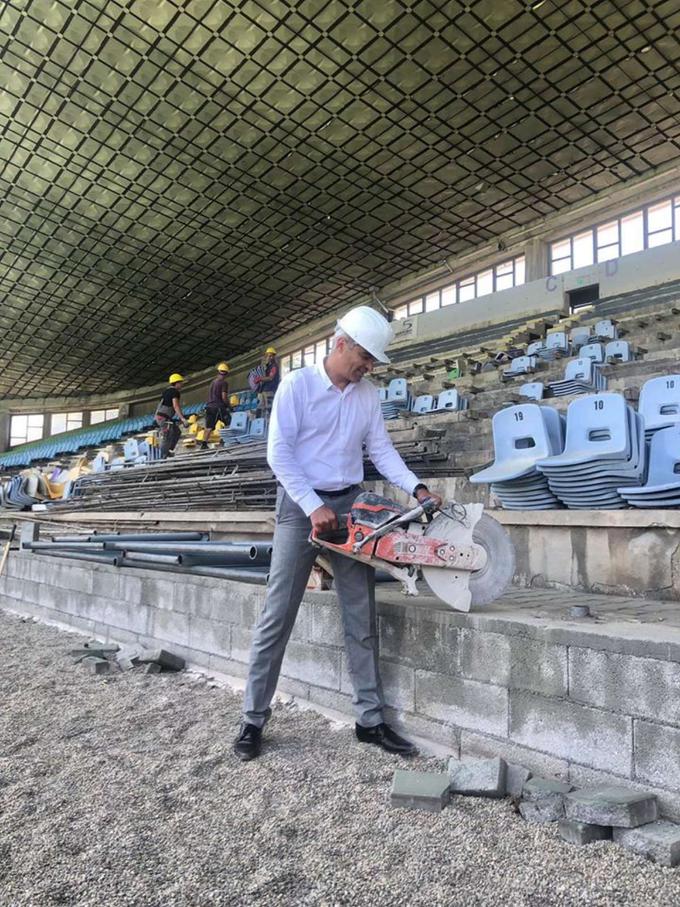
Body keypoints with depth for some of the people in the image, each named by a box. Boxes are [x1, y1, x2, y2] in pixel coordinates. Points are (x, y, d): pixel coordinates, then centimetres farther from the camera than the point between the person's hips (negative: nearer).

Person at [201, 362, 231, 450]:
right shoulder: (224, 383, -5)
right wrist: (229, 406, 0)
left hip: (209, 406, 7)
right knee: (229, 424, 6)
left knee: (208, 427, 3)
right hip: (219, 407, -6)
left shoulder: (213, 382, 17)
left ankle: (204, 444, -4)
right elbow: (224, 397, -12)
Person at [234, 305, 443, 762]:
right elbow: (279, 453, -12)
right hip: (301, 505, -4)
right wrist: (313, 507, -18)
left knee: (362, 618, 7)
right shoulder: (298, 383, -6)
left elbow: (382, 449, 7)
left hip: (350, 505, 5)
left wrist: (416, 488, -7)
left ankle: (371, 718, 18)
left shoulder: (368, 394, 9)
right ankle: (254, 719, 14)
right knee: (277, 618, 0)